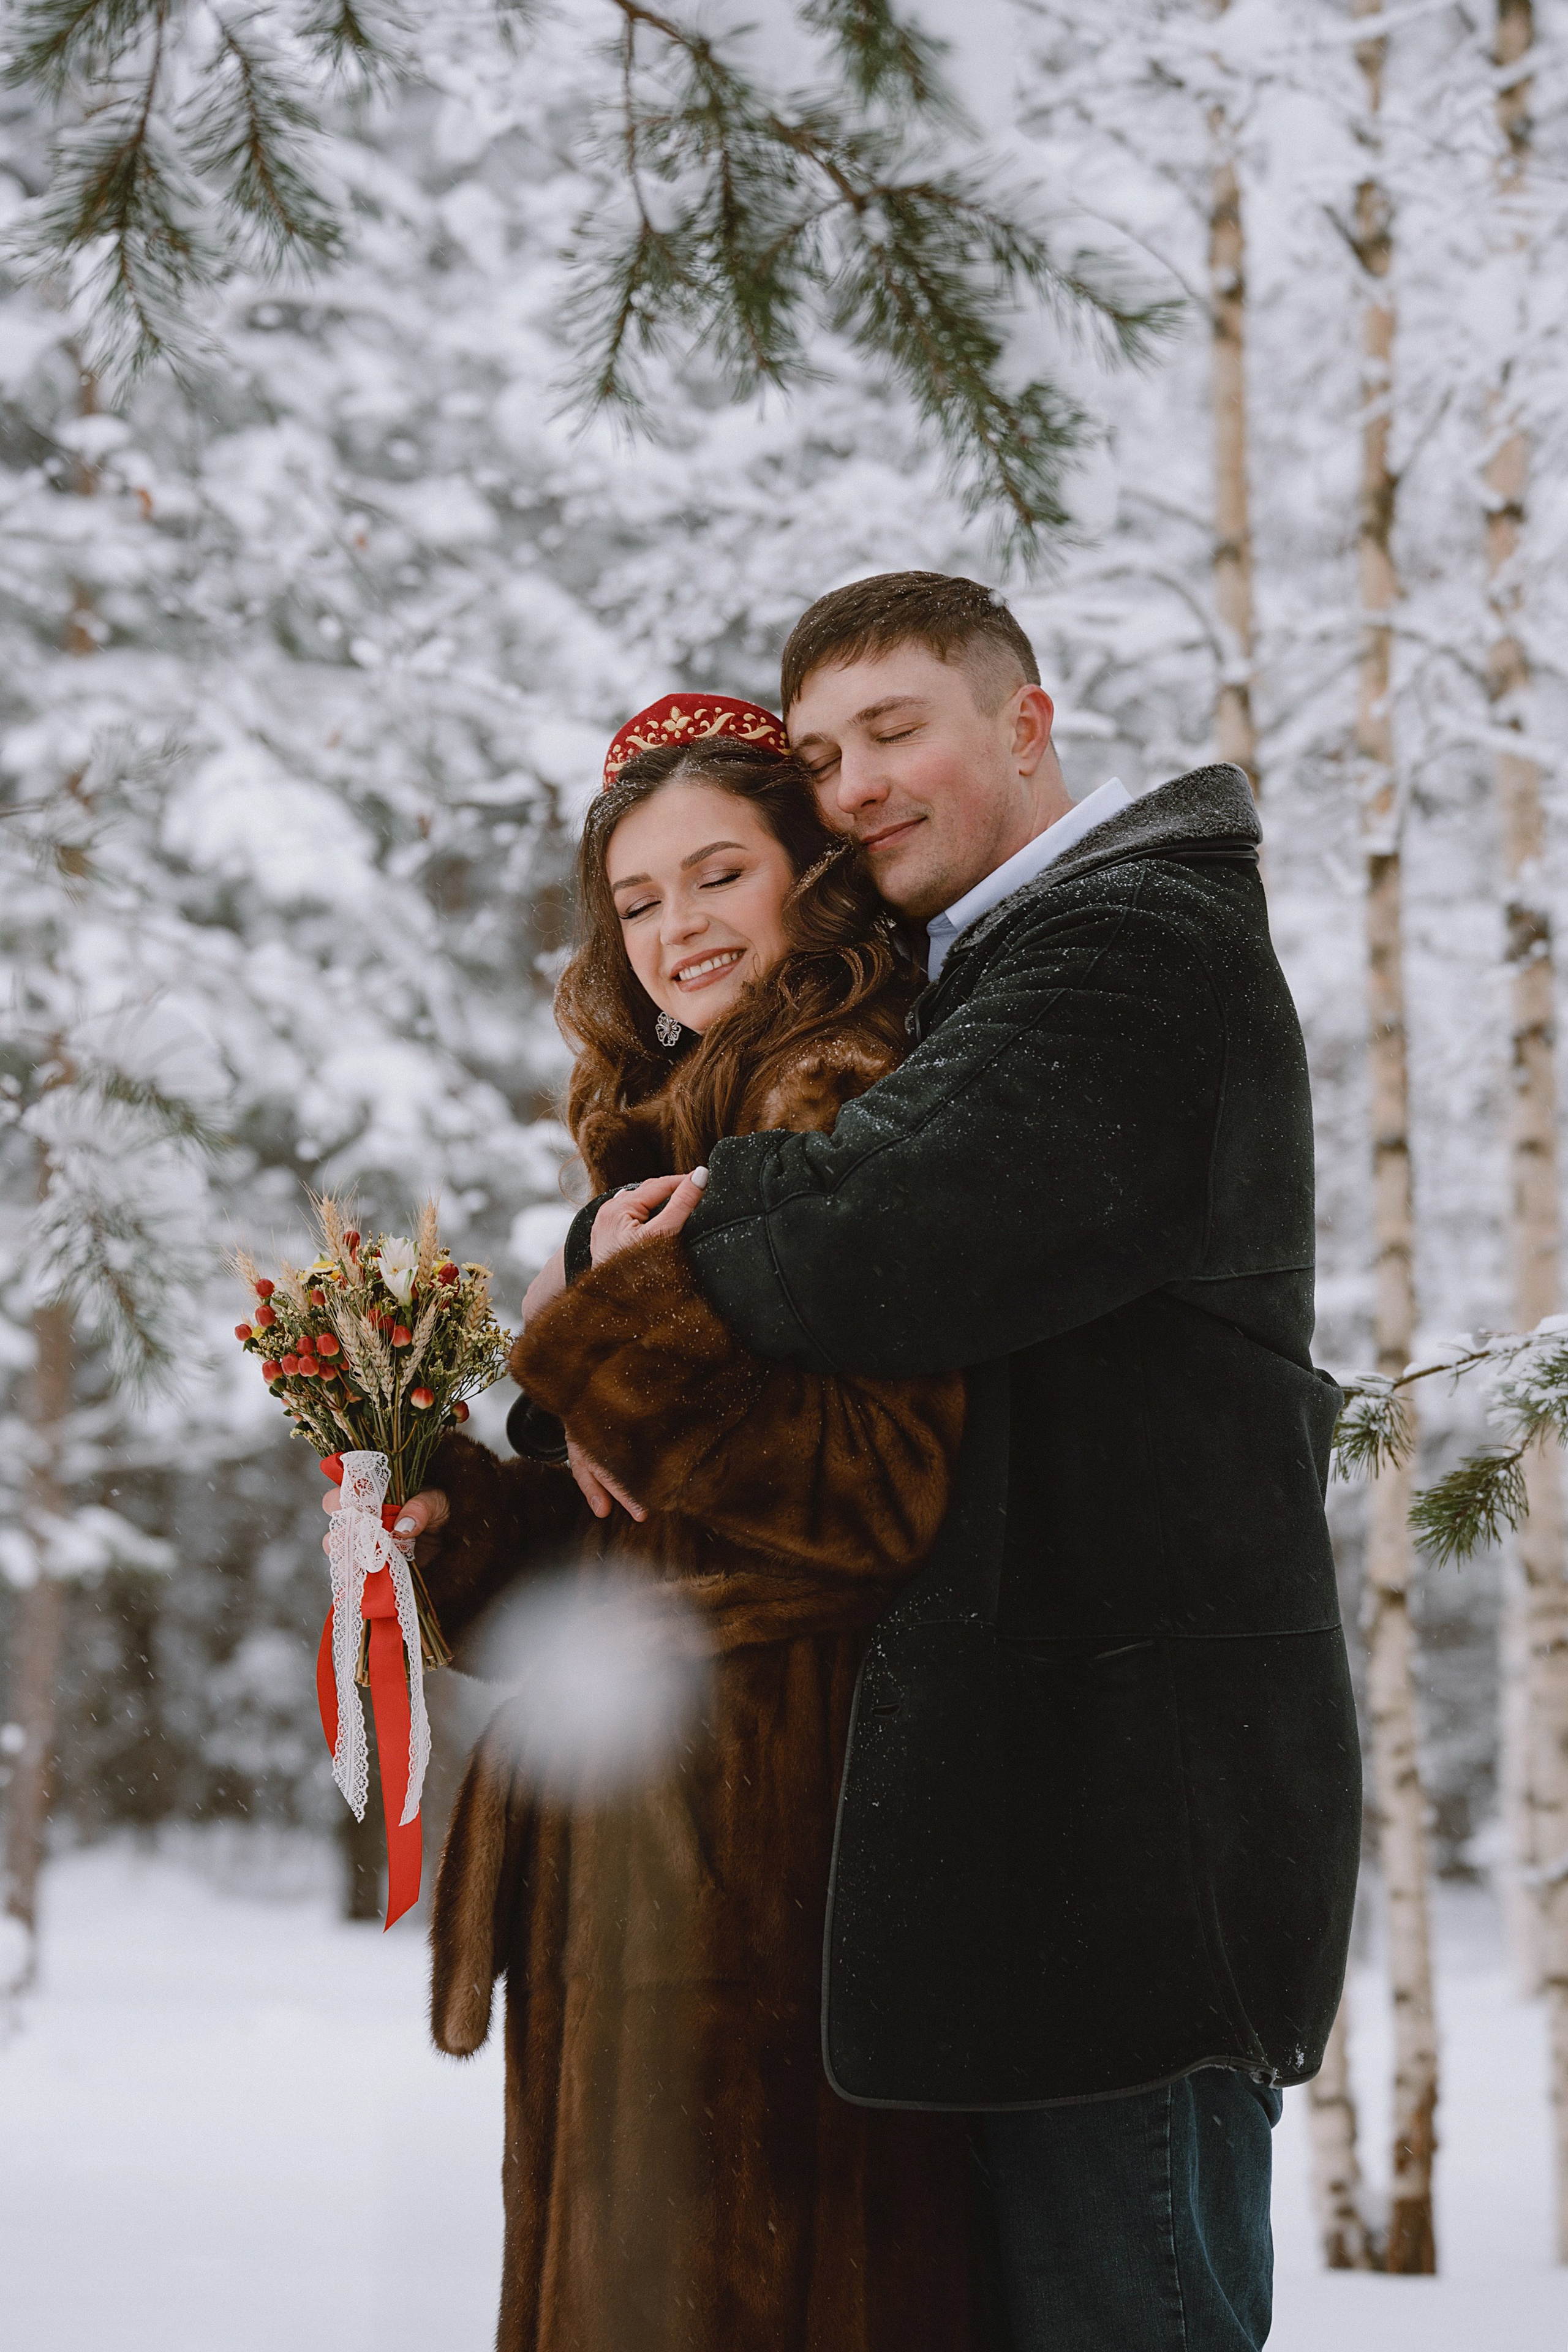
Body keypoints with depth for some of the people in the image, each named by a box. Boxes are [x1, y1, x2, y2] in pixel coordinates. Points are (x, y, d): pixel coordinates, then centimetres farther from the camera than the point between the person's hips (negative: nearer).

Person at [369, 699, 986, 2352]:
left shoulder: (855, 1126, -9)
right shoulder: (680, 1142, 18)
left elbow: (888, 1487, -20)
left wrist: (638, 1317, -19)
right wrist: (459, 1514, 5)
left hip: (757, 1799, -9)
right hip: (625, 1811, 9)